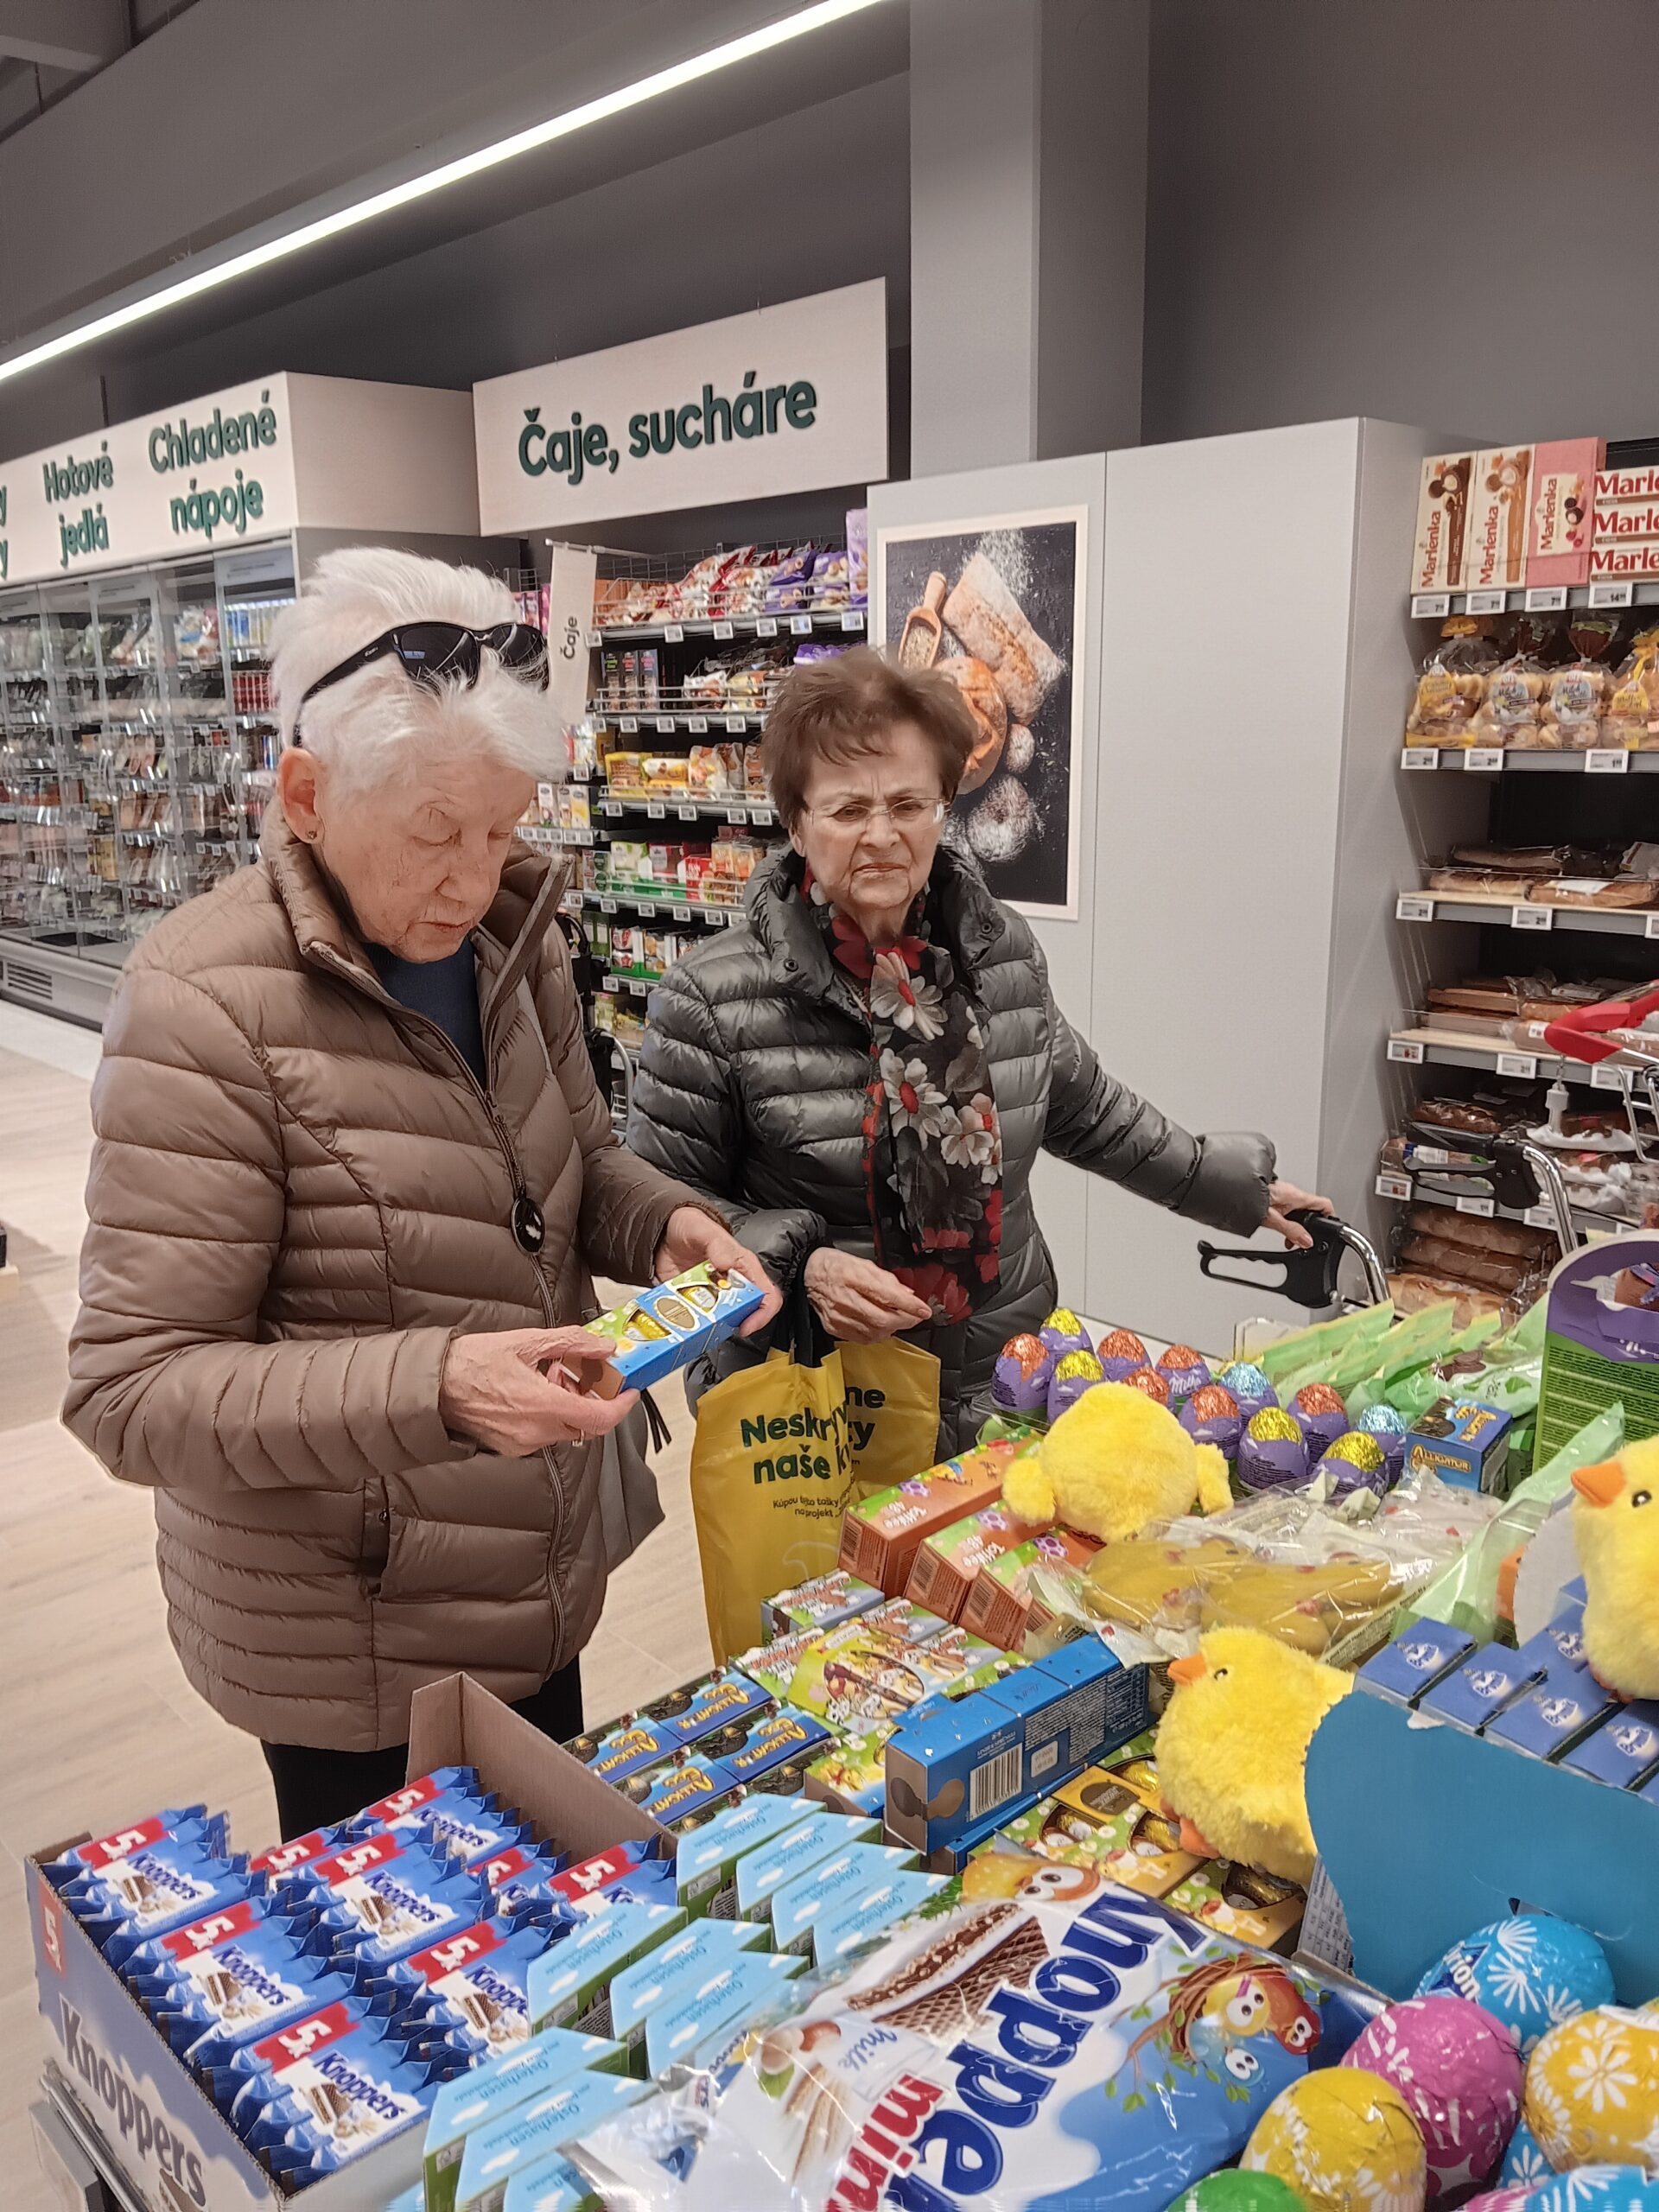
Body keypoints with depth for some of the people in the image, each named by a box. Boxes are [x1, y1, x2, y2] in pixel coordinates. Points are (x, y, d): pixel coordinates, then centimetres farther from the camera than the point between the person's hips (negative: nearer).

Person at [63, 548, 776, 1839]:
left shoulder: (508, 936, -2)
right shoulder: (207, 1008, -23)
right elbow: (133, 1391, -22)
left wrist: (664, 1224, -10)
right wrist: (431, 1389, -35)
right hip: (352, 1651, -6)